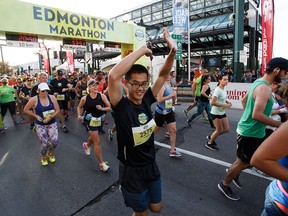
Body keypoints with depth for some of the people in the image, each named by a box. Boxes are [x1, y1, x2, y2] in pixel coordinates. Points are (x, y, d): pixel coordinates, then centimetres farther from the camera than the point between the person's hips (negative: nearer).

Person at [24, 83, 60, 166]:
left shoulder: (52, 98, -6)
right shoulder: (34, 99, -11)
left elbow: (57, 110, -3)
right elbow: (26, 110, 1)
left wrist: (50, 117, -16)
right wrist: (36, 116, -10)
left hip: (52, 123, 2)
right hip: (40, 125, -1)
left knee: (54, 141, -8)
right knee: (45, 143, -5)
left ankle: (50, 153, 29)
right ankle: (43, 157, 31)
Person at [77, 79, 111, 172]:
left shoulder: (102, 96, -12)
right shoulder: (85, 98, -12)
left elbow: (110, 107, -11)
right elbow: (79, 107, 7)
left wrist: (102, 108, -28)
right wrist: (79, 115, -8)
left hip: (99, 120, 3)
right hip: (89, 121, -3)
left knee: (93, 137, 28)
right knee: (97, 141, -6)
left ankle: (86, 145, 65)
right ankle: (102, 163, 7)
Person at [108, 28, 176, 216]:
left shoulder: (147, 100, -8)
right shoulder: (121, 106, -22)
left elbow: (163, 75, -7)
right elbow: (113, 76, -39)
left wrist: (173, 51, -23)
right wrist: (142, 50, -33)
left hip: (151, 165, 6)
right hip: (132, 170, -5)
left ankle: (139, 199, 57)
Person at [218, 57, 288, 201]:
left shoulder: (259, 82, 7)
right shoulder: (264, 88, -24)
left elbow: (244, 100, 20)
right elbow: (257, 115, -32)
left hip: (252, 130, 10)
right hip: (250, 133, -10)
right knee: (243, 163, 8)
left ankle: (233, 170, 38)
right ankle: (224, 184, 28)